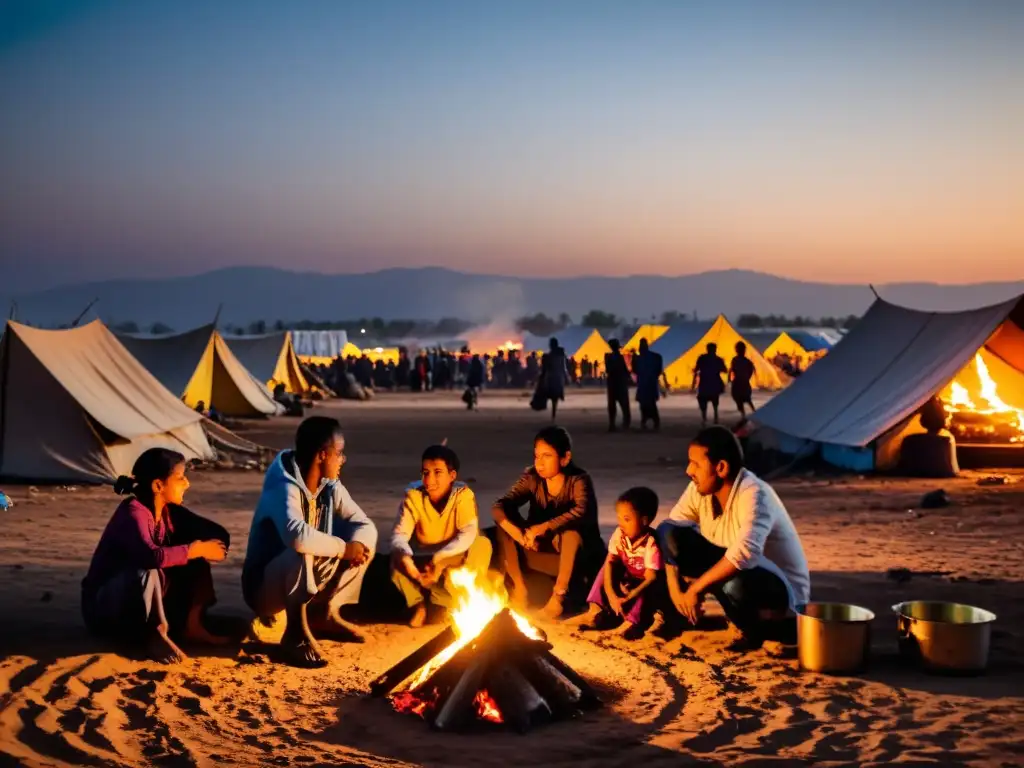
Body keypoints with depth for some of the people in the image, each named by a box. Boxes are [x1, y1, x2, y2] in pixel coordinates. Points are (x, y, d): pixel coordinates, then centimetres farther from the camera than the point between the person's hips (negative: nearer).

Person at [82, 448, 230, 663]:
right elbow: (152, 556, -43)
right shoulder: (133, 513, -25)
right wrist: (195, 550, -29)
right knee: (147, 571, -36)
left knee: (195, 562, -4)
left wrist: (203, 549, -18)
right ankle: (155, 636, -24)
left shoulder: (168, 510, -1)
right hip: (103, 607, -8)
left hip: (144, 603, 8)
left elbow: (218, 533, 3)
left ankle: (191, 625, -6)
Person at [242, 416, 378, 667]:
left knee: (363, 544, -4)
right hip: (265, 587, -8)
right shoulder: (284, 488, -28)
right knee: (302, 553, -38)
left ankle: (324, 613, 9)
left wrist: (357, 544, -24)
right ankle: (296, 634, -21)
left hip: (306, 580, 8)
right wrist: (342, 547, -30)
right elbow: (298, 537, -47)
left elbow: (365, 525, 0)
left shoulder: (330, 487, -3)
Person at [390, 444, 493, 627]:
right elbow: (399, 534, -21)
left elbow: (468, 534, -28)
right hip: (423, 561, 0)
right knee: (397, 561, -32)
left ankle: (440, 601, -15)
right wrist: (404, 556, -45)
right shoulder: (413, 496, -13)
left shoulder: (463, 494, -17)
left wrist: (441, 559, -41)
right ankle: (418, 603, -4)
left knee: (482, 544, -29)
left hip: (454, 561, 0)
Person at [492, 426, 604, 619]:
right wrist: (519, 535, -36)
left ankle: (559, 594, -24)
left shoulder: (579, 480, -17)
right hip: (541, 550, 4)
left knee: (572, 529, -36)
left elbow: (582, 512, -38)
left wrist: (542, 528, -44)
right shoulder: (532, 478, -6)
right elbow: (499, 507, -19)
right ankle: (519, 587, -19)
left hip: (577, 553, -4)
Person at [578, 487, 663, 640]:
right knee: (608, 568, -14)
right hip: (626, 583, 5)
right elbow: (609, 563, -18)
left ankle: (633, 620, -35)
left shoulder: (651, 543, -28)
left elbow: (651, 578, -31)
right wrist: (611, 596, -31)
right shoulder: (619, 534, -14)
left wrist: (628, 598, -43)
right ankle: (596, 610, -23)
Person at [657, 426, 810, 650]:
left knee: (735, 580, -42)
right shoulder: (700, 489, -10)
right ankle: (680, 614, 0)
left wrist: (695, 589, -36)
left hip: (782, 590, -6)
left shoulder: (754, 495, -31)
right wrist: (675, 589, -18)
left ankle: (755, 628, -8)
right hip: (731, 572, 6)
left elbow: (744, 554, -45)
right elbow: (670, 536, -6)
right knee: (668, 532, -12)